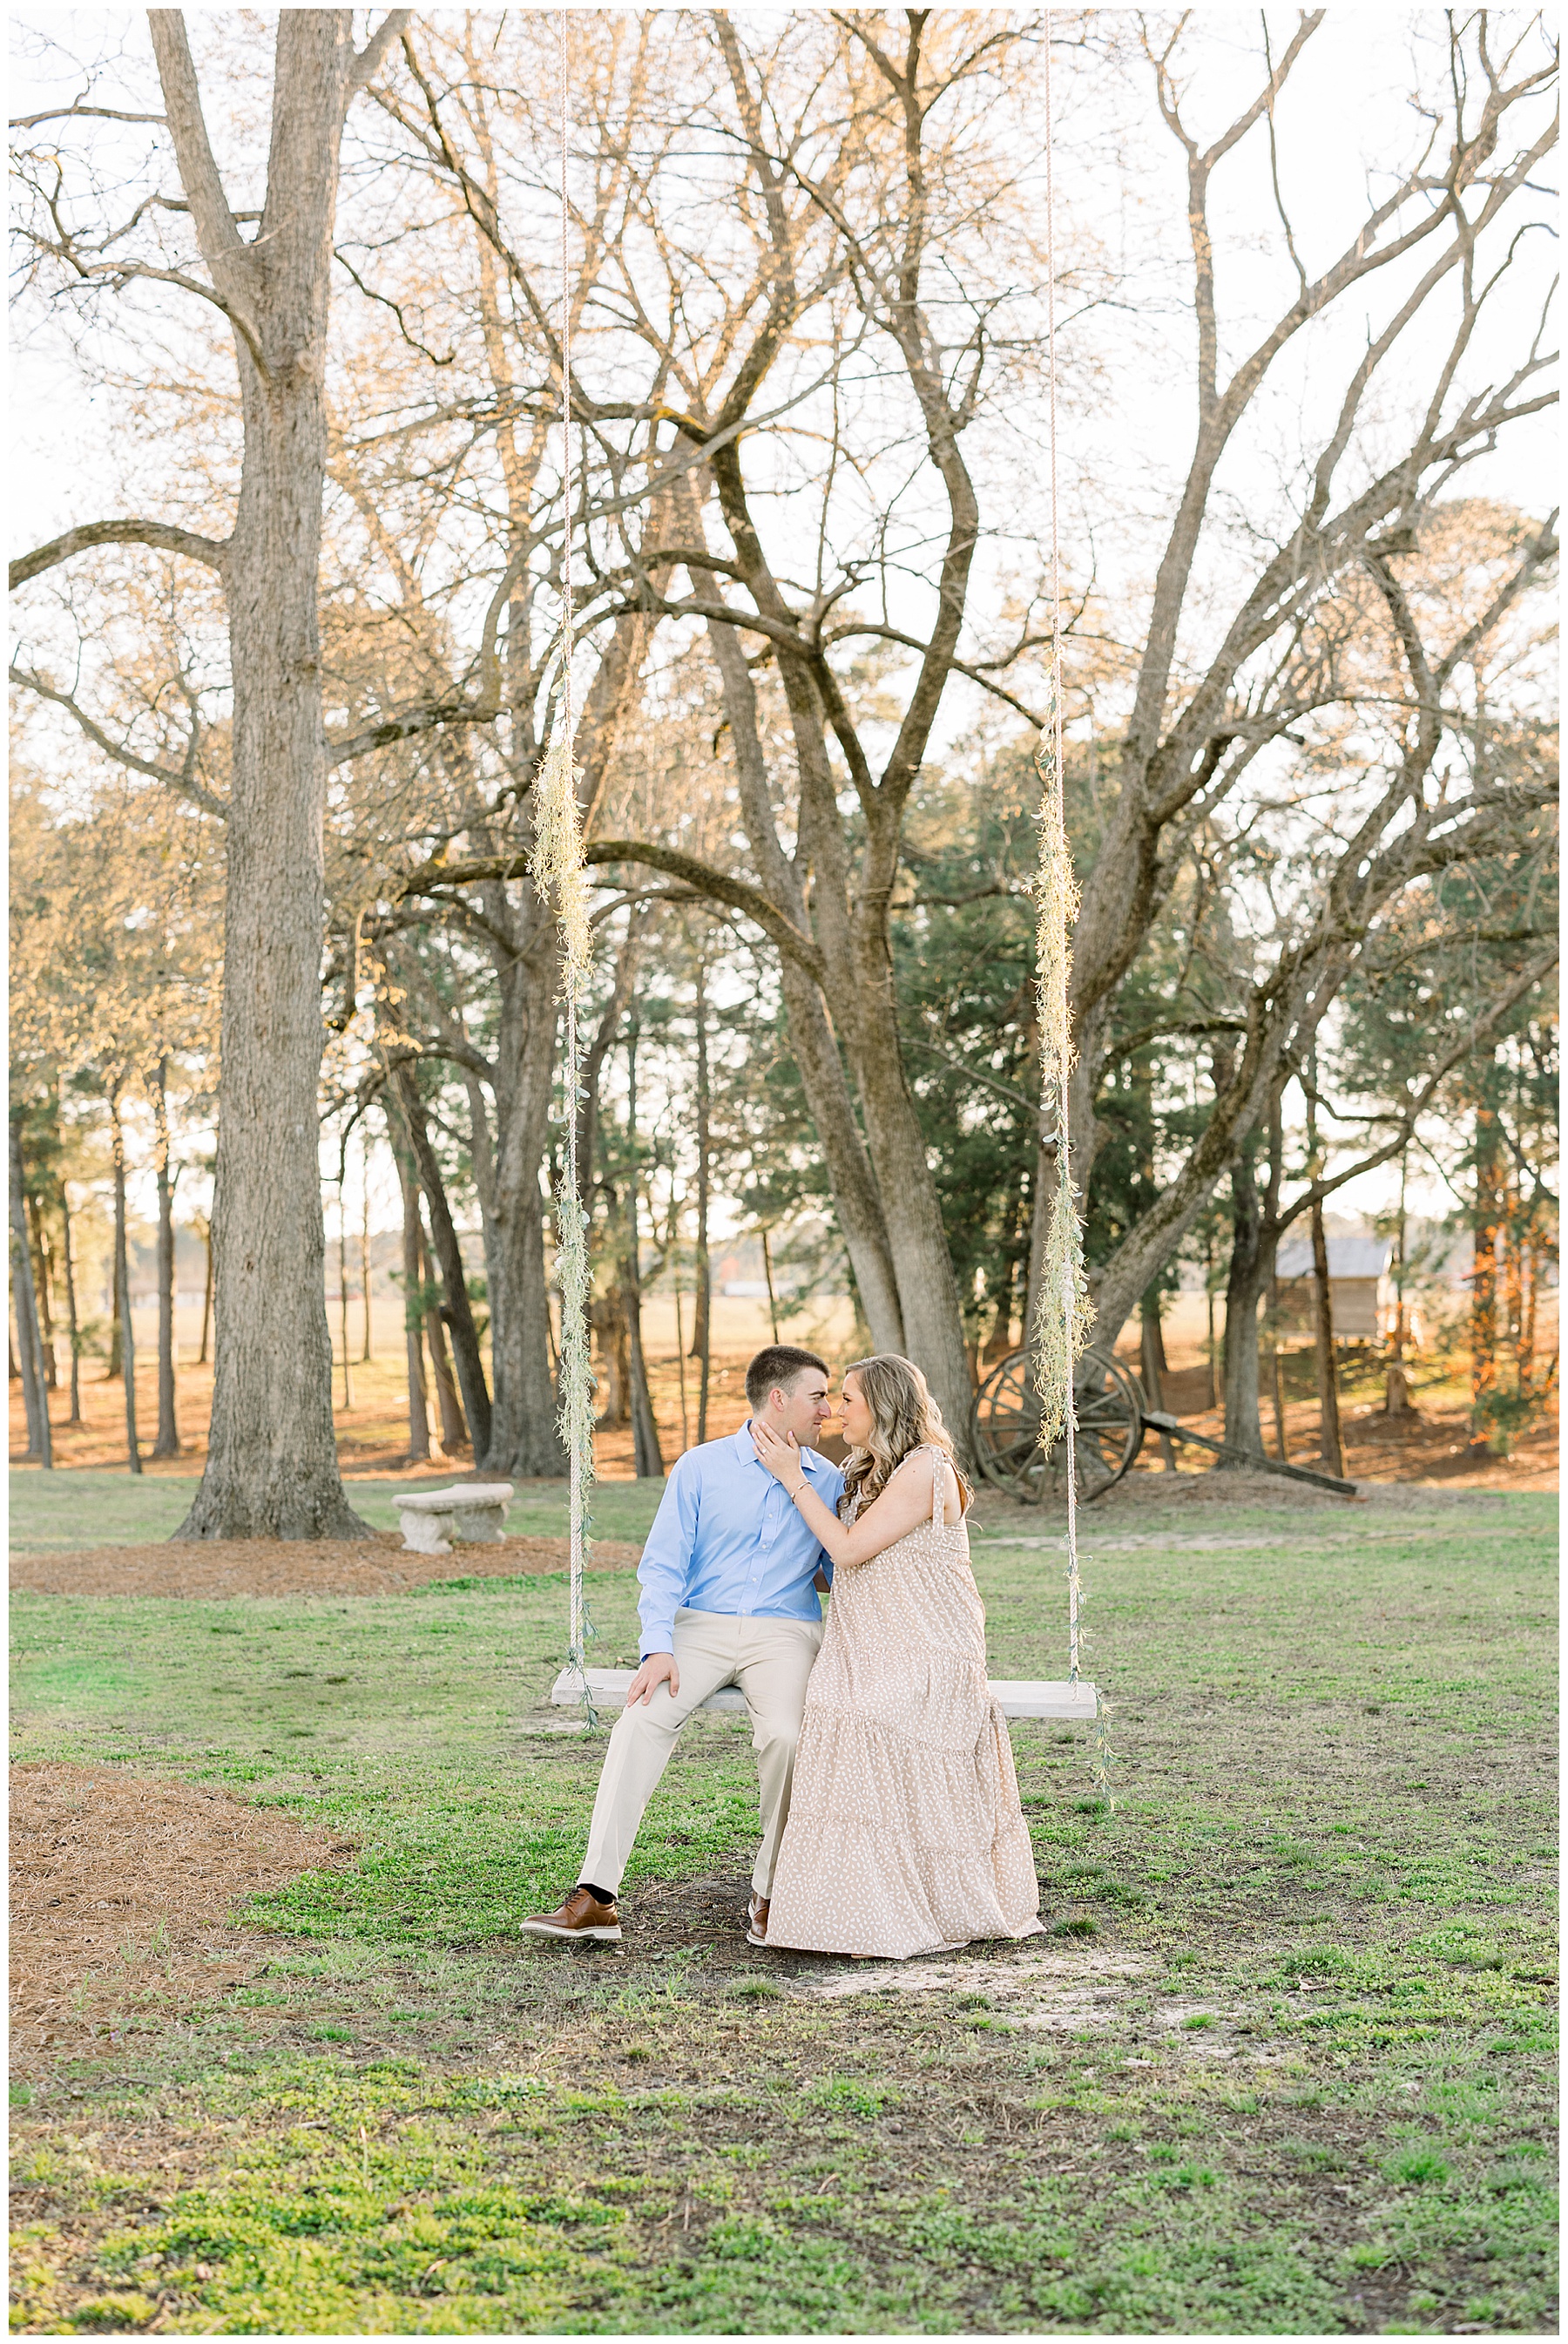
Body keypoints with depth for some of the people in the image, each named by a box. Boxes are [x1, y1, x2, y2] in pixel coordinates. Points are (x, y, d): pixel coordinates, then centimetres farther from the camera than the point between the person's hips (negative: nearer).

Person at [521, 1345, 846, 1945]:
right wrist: (658, 1648, -13)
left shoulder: (828, 1481, 11)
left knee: (785, 1735, -30)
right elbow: (662, 1567, 1)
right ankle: (596, 1898, -27)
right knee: (640, 1721, -27)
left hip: (784, 1632, 0)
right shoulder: (701, 1468, 6)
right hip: (701, 1625, 0)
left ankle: (769, 1896, -12)